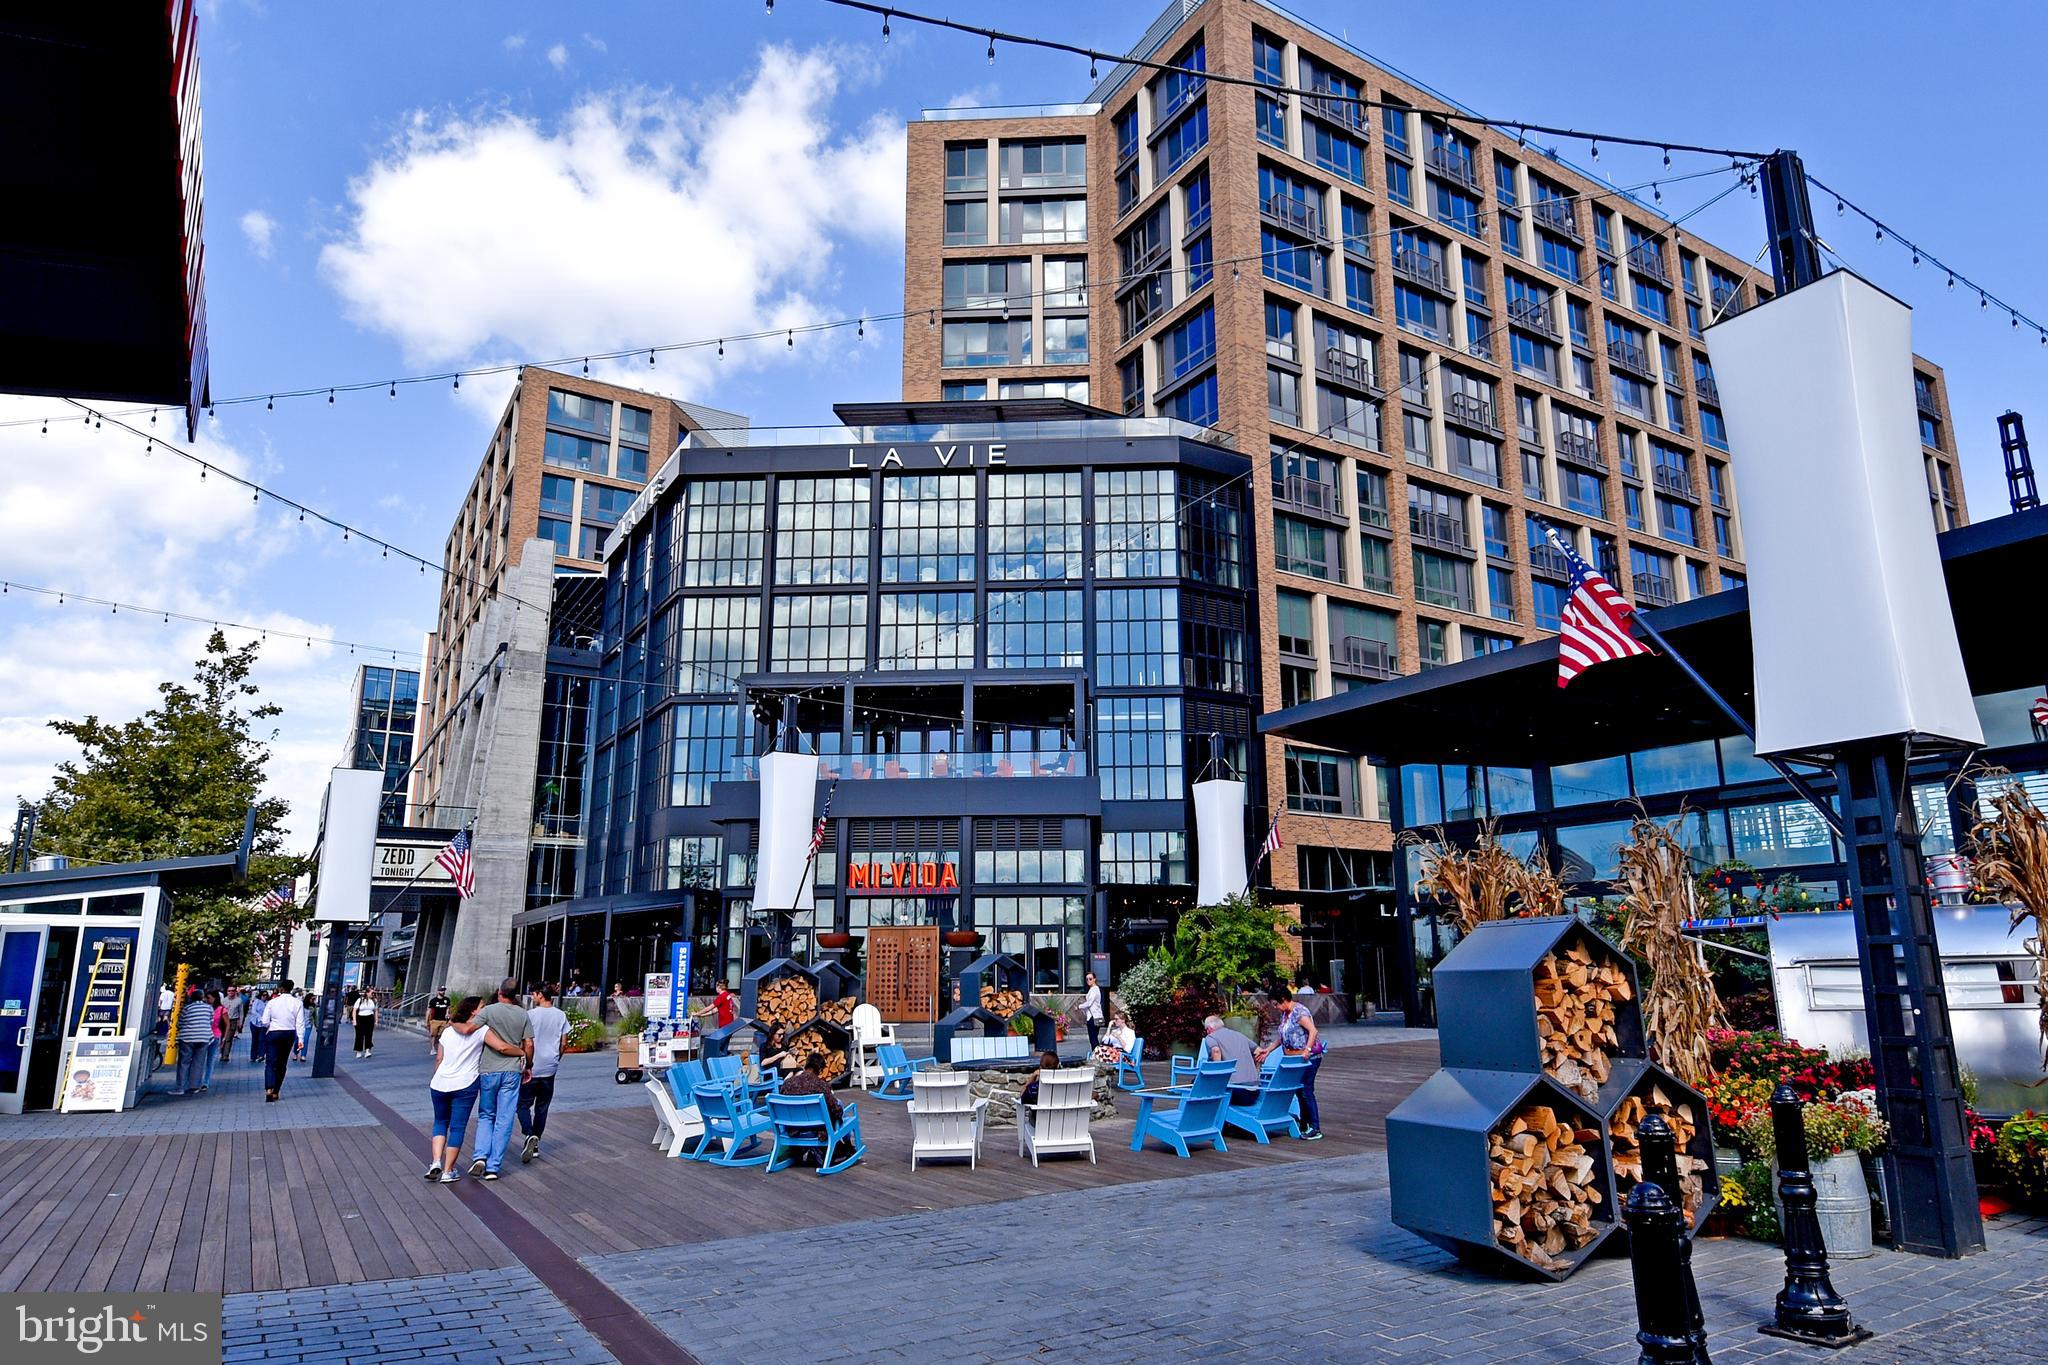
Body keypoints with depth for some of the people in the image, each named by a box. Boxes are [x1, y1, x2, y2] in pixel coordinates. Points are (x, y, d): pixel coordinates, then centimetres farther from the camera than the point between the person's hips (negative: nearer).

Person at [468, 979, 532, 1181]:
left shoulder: (488, 1011, -5)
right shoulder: (523, 1015, 4)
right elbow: (529, 1045, 4)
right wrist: (528, 1066, 18)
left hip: (489, 1070, -1)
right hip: (512, 1072, 1)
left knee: (485, 1115, 15)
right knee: (504, 1120, 5)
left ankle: (481, 1156, -3)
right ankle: (493, 1167, 5)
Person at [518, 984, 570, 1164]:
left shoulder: (531, 1014, -10)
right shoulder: (561, 1016, 3)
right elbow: (563, 1044, 7)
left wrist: (525, 1064, 2)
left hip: (532, 1068, -4)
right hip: (550, 1069, 4)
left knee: (523, 1104, 6)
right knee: (542, 1108, 14)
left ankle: (529, 1135, -17)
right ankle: (535, 1145, 18)